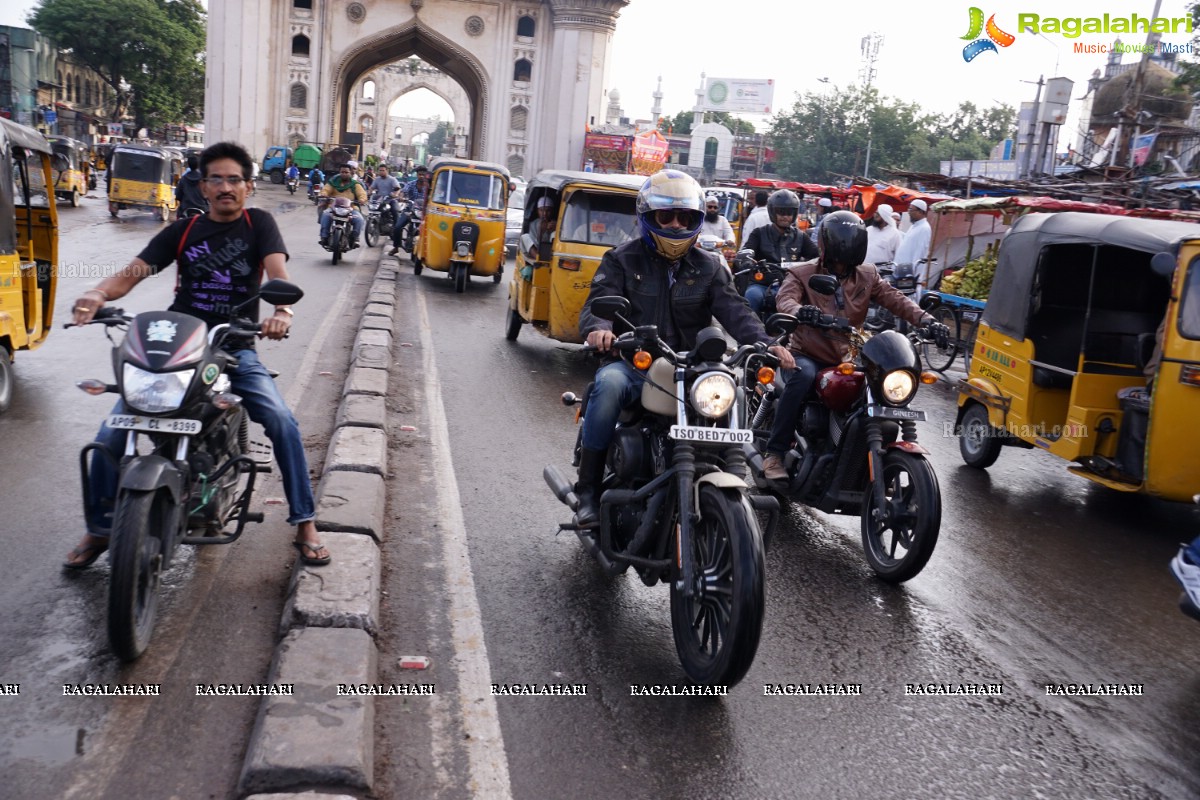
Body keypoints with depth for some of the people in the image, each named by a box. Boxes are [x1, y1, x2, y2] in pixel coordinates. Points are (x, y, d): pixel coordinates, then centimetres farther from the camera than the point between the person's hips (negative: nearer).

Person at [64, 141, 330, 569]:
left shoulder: (259, 224, 4)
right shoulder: (182, 231, 9)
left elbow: (278, 273, -13)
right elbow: (133, 272, -1)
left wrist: (282, 311, -36)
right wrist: (98, 293, -24)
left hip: (235, 348, -2)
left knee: (283, 423, -22)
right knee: (113, 430, -10)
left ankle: (305, 523, -9)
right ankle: (99, 529, 9)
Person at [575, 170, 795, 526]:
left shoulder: (708, 266, 16)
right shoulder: (623, 259, 10)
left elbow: (733, 310, 2)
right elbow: (599, 301, -5)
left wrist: (764, 343, -19)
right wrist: (598, 328, -31)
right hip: (632, 363, -2)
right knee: (609, 384, -35)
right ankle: (588, 493, -25)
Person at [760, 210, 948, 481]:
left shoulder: (867, 276, 12)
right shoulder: (803, 274, 0)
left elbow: (894, 299, 0)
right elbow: (785, 299, -19)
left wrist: (924, 320, -19)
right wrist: (799, 311, -45)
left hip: (848, 360, 5)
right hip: (809, 355, -4)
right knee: (803, 376, -37)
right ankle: (775, 453, -30)